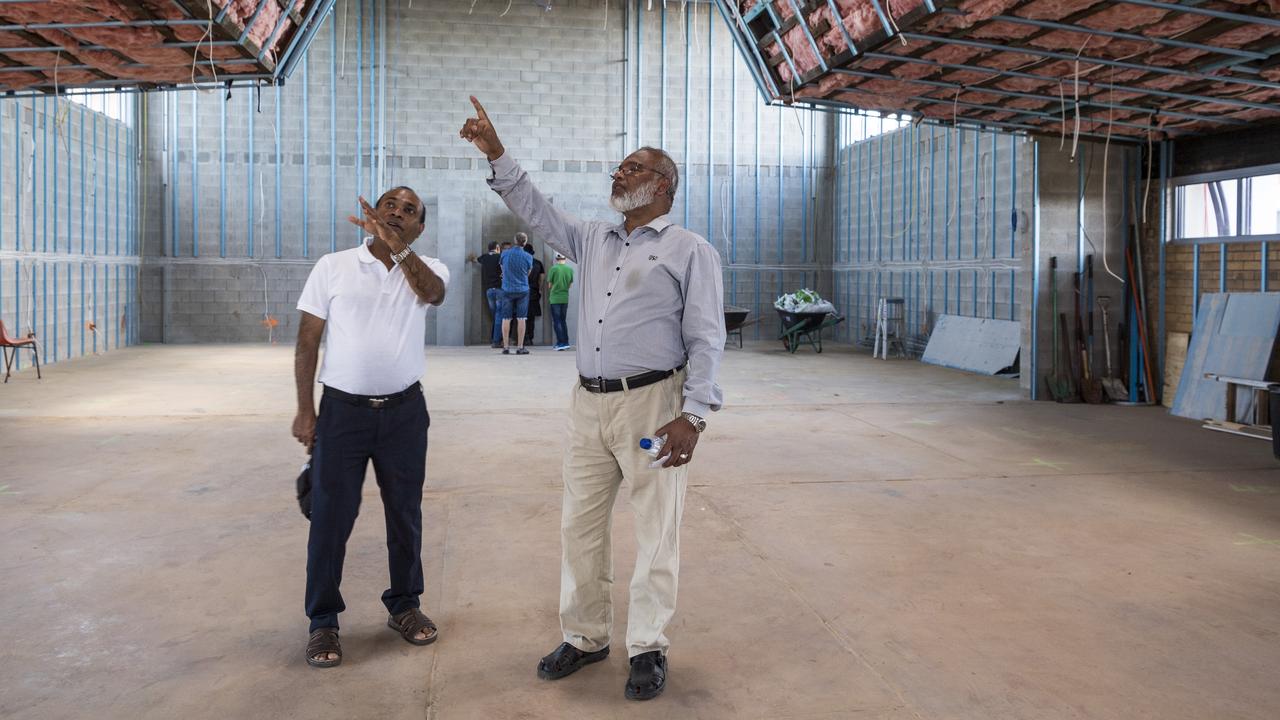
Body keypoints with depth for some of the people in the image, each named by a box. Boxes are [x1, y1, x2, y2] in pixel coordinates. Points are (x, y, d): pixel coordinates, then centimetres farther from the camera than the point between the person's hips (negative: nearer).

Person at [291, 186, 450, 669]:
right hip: (342, 410, -1)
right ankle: (323, 621, 17)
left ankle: (404, 605, 29)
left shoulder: (426, 268, 3)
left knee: (405, 514, 12)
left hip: (405, 411, 2)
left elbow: (432, 292, -22)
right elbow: (307, 340, 0)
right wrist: (305, 410, -4)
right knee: (330, 518, 3)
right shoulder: (332, 267, 0)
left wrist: (397, 246, -36)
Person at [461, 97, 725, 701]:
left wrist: (692, 415, -17)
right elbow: (536, 212, 17)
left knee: (655, 532, 2)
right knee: (579, 525, 10)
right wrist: (496, 155, 7)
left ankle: (648, 648, 16)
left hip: (653, 406, -6)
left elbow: (706, 339, -8)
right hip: (589, 404, 6)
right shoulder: (593, 242, 18)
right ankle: (584, 636, 25)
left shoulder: (690, 251, -2)